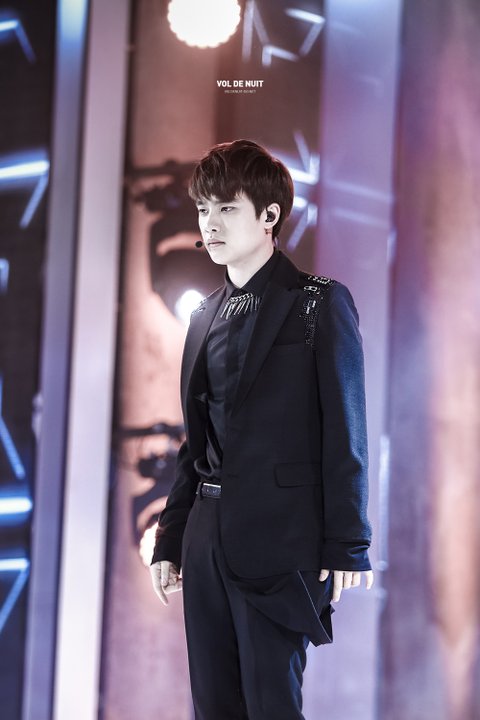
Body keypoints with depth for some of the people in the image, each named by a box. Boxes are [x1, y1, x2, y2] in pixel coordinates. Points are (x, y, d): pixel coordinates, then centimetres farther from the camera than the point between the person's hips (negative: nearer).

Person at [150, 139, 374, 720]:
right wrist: (171, 540, 14)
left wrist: (346, 547, -10)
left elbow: (344, 434, -7)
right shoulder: (206, 317, 15)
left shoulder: (320, 305, -3)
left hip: (279, 542, -6)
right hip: (208, 544, 6)